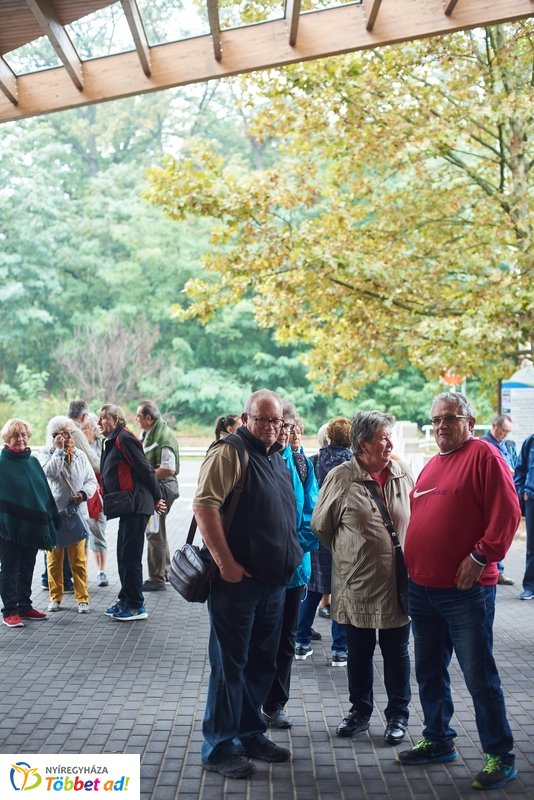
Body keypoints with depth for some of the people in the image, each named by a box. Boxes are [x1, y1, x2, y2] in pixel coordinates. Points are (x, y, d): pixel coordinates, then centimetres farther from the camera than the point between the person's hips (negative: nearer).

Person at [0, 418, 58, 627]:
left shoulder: (33, 461, 10)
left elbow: (45, 492, 13)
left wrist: (51, 520, 12)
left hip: (32, 527, 6)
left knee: (27, 568, 14)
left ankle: (24, 606, 24)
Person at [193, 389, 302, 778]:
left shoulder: (278, 459, 15)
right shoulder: (229, 452, -11)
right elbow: (205, 505, -21)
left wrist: (291, 556, 17)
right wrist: (225, 563, -22)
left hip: (274, 581, 8)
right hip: (238, 579, -8)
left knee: (262, 663, 16)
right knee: (230, 664, 0)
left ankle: (251, 734, 30)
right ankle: (218, 748, 10)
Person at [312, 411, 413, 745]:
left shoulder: (403, 474, 0)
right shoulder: (341, 478, -9)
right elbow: (321, 527, 2)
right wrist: (349, 554, 8)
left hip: (398, 582, 1)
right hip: (357, 583, -1)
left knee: (396, 652, 10)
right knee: (359, 652, 13)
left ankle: (398, 715, 25)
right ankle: (359, 712, 30)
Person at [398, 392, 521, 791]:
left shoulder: (483, 455, -9)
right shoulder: (432, 465, 15)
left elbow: (507, 513, -16)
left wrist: (482, 556, -20)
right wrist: (412, 563, 14)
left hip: (465, 590, -8)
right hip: (422, 588, 8)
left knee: (479, 675, -2)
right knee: (429, 671, 16)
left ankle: (501, 756, 10)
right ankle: (438, 740, 31)